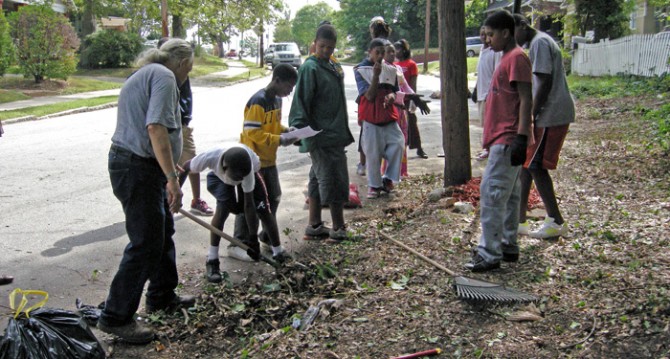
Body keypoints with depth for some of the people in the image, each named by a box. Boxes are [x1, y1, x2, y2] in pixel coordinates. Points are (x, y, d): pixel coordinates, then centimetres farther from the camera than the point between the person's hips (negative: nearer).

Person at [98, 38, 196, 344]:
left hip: (131, 163, 11)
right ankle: (116, 317, 5)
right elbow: (156, 127, -25)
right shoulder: (164, 77, -12)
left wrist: (168, 171, 35)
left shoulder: (143, 75, 21)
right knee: (145, 243, -4)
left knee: (163, 231, 21)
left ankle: (162, 296, 36)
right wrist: (172, 177, -26)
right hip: (139, 169, -11)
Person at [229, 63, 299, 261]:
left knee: (273, 198, 16)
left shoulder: (277, 99, 7)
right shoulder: (258, 102, -21)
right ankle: (237, 244, 6)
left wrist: (286, 130, 0)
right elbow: (252, 133, -25)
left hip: (269, 160, 9)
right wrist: (279, 140, -26)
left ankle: (267, 236, 34)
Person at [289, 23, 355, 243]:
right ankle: (338, 229, 6)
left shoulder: (334, 68, 15)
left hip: (335, 135, 9)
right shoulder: (310, 68, -11)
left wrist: (343, 132, 22)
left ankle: (314, 226, 22)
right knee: (334, 180, -4)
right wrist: (301, 129, -26)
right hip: (321, 138, -9)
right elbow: (301, 103, -17)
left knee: (318, 180, 14)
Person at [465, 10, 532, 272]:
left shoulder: (517, 57, -11)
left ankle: (490, 253, -7)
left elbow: (526, 100, -18)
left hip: (507, 140, -10)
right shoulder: (507, 58, 18)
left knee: (491, 193, -10)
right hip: (501, 139, 10)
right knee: (508, 194, 13)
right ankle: (508, 246, 21)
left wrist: (521, 138, -24)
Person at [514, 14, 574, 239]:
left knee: (534, 165, -8)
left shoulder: (539, 43, -12)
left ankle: (556, 222, 0)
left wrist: (530, 116, -18)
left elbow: (545, 82, -19)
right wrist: (530, 115, 20)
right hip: (550, 114, 10)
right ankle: (519, 219, 17)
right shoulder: (535, 44, 20)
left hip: (550, 115, -10)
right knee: (525, 163, 12)